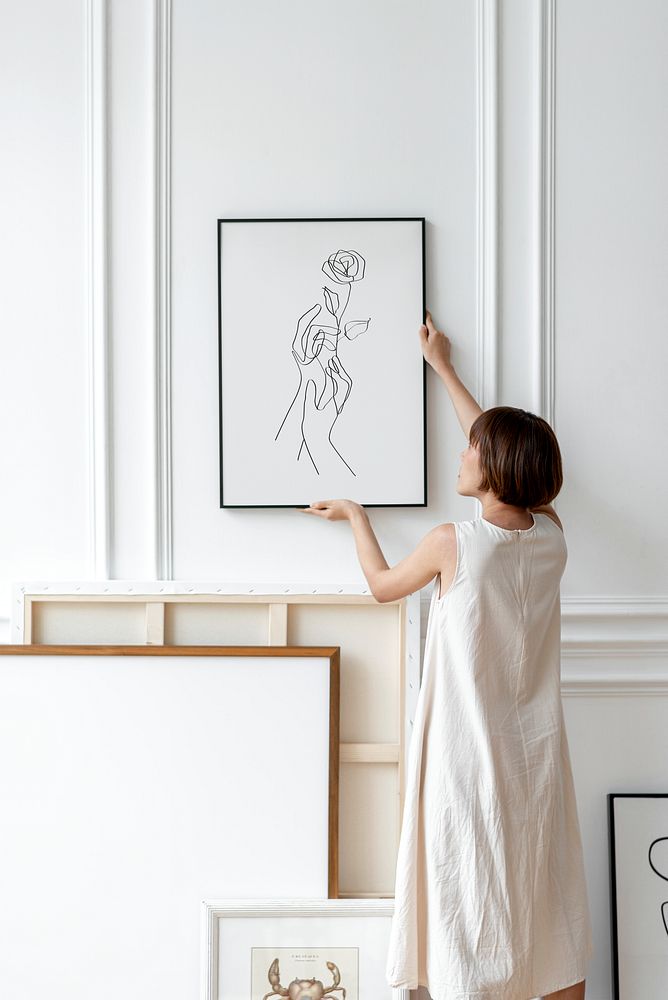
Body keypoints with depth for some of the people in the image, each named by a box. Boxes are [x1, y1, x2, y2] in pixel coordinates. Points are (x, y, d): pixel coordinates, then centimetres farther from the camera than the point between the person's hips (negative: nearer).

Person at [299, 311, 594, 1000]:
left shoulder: (451, 544, -16)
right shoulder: (551, 536, -3)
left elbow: (382, 584, 4)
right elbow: (505, 450, 13)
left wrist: (355, 516, 20)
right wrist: (444, 368, 24)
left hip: (468, 757, -5)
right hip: (536, 758, 5)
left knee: (472, 915, 6)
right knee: (548, 909, 14)